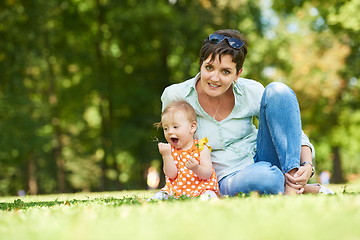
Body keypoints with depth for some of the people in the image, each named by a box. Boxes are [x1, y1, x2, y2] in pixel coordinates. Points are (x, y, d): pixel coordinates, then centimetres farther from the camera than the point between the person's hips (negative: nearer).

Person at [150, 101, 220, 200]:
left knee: (209, 196, -32)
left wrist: (196, 168, -30)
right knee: (158, 197, -16)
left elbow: (207, 174, -9)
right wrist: (166, 155, -18)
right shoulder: (170, 149, 6)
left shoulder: (201, 148, -3)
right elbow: (171, 174, -5)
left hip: (201, 189, -3)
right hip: (176, 190, 3)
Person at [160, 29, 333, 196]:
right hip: (227, 180, -3)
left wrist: (307, 165, -20)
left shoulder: (250, 92, -8)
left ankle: (293, 183, -24)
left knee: (277, 91, -21)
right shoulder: (176, 96, -11)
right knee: (264, 177, -42)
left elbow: (294, 132, -2)